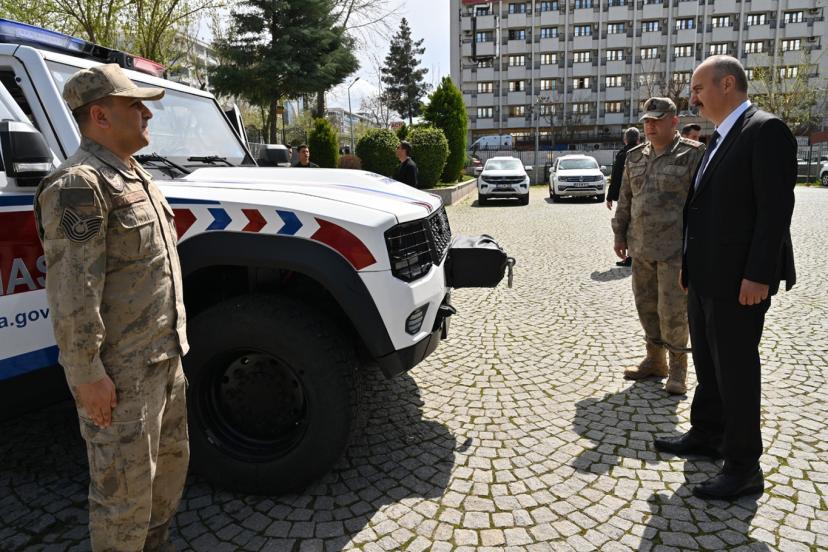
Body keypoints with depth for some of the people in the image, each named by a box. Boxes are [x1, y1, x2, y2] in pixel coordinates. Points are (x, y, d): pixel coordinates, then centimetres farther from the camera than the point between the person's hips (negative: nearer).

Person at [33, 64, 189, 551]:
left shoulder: (136, 177, 14)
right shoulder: (79, 185, -17)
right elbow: (72, 295, -21)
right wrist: (87, 374, -20)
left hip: (165, 356, 10)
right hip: (121, 371, -10)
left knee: (171, 464, 22)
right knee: (126, 486, 3)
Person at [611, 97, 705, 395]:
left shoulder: (692, 154, -5)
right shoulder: (635, 156, 12)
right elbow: (625, 199, 16)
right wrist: (620, 235, 13)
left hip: (675, 247, -6)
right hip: (641, 246, 6)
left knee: (672, 309, -4)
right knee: (646, 304, 12)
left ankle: (677, 366, 15)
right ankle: (655, 359, 28)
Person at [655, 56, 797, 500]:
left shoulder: (765, 130, -12)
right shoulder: (719, 139, 16)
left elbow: (775, 208, -19)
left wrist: (759, 276, -22)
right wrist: (688, 262, 15)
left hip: (738, 279, -9)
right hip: (706, 276, 9)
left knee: (736, 368, 0)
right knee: (707, 361, 19)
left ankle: (744, 468, 13)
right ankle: (706, 436, 35)